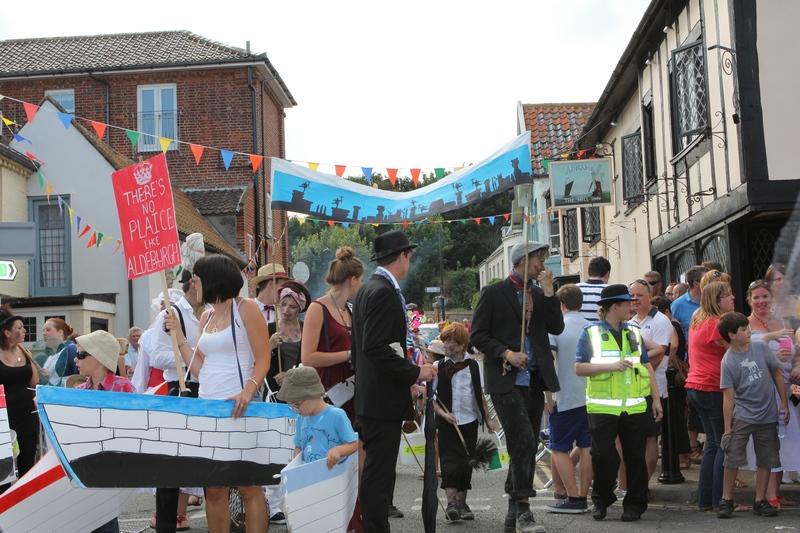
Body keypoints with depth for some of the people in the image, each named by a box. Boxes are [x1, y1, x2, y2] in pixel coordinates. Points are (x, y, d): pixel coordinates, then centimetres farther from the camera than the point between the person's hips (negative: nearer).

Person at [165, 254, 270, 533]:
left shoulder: (246, 308, -3)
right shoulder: (206, 317, 17)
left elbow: (263, 360, -8)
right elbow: (199, 370, 16)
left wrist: (247, 391, -24)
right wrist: (178, 335, 12)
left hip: (238, 408, -7)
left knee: (248, 487, -4)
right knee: (213, 489, 8)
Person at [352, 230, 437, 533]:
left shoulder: (368, 289, 15)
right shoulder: (383, 292, -15)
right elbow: (376, 348, -23)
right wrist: (415, 372, -16)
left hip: (370, 398, 10)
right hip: (383, 399, -10)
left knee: (377, 472, 14)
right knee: (379, 473, -6)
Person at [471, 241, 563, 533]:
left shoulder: (540, 295, 14)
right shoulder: (494, 293, -2)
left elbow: (556, 328, 4)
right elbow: (478, 335, -4)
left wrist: (549, 292, -3)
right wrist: (506, 353, -16)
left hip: (534, 378, 6)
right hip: (505, 378, -6)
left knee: (526, 445, 9)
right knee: (524, 442, -17)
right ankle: (522, 510, -12)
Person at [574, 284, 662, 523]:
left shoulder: (634, 333, 13)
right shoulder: (591, 333, 0)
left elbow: (647, 366, 16)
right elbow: (579, 368, -5)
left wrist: (656, 398, 11)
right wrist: (610, 366, -14)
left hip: (635, 407, 3)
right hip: (602, 407, -3)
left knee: (635, 456, 5)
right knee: (603, 455, -1)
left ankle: (635, 504, 17)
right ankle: (601, 500, 19)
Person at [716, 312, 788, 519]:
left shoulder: (761, 348, -1)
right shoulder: (728, 361, -9)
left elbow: (777, 373, 9)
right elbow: (728, 397, -9)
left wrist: (784, 404, 8)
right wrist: (727, 428, -10)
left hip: (767, 416, 4)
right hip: (742, 416, -3)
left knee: (766, 459, 8)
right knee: (732, 458, -5)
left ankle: (760, 501, 18)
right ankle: (726, 500, 6)